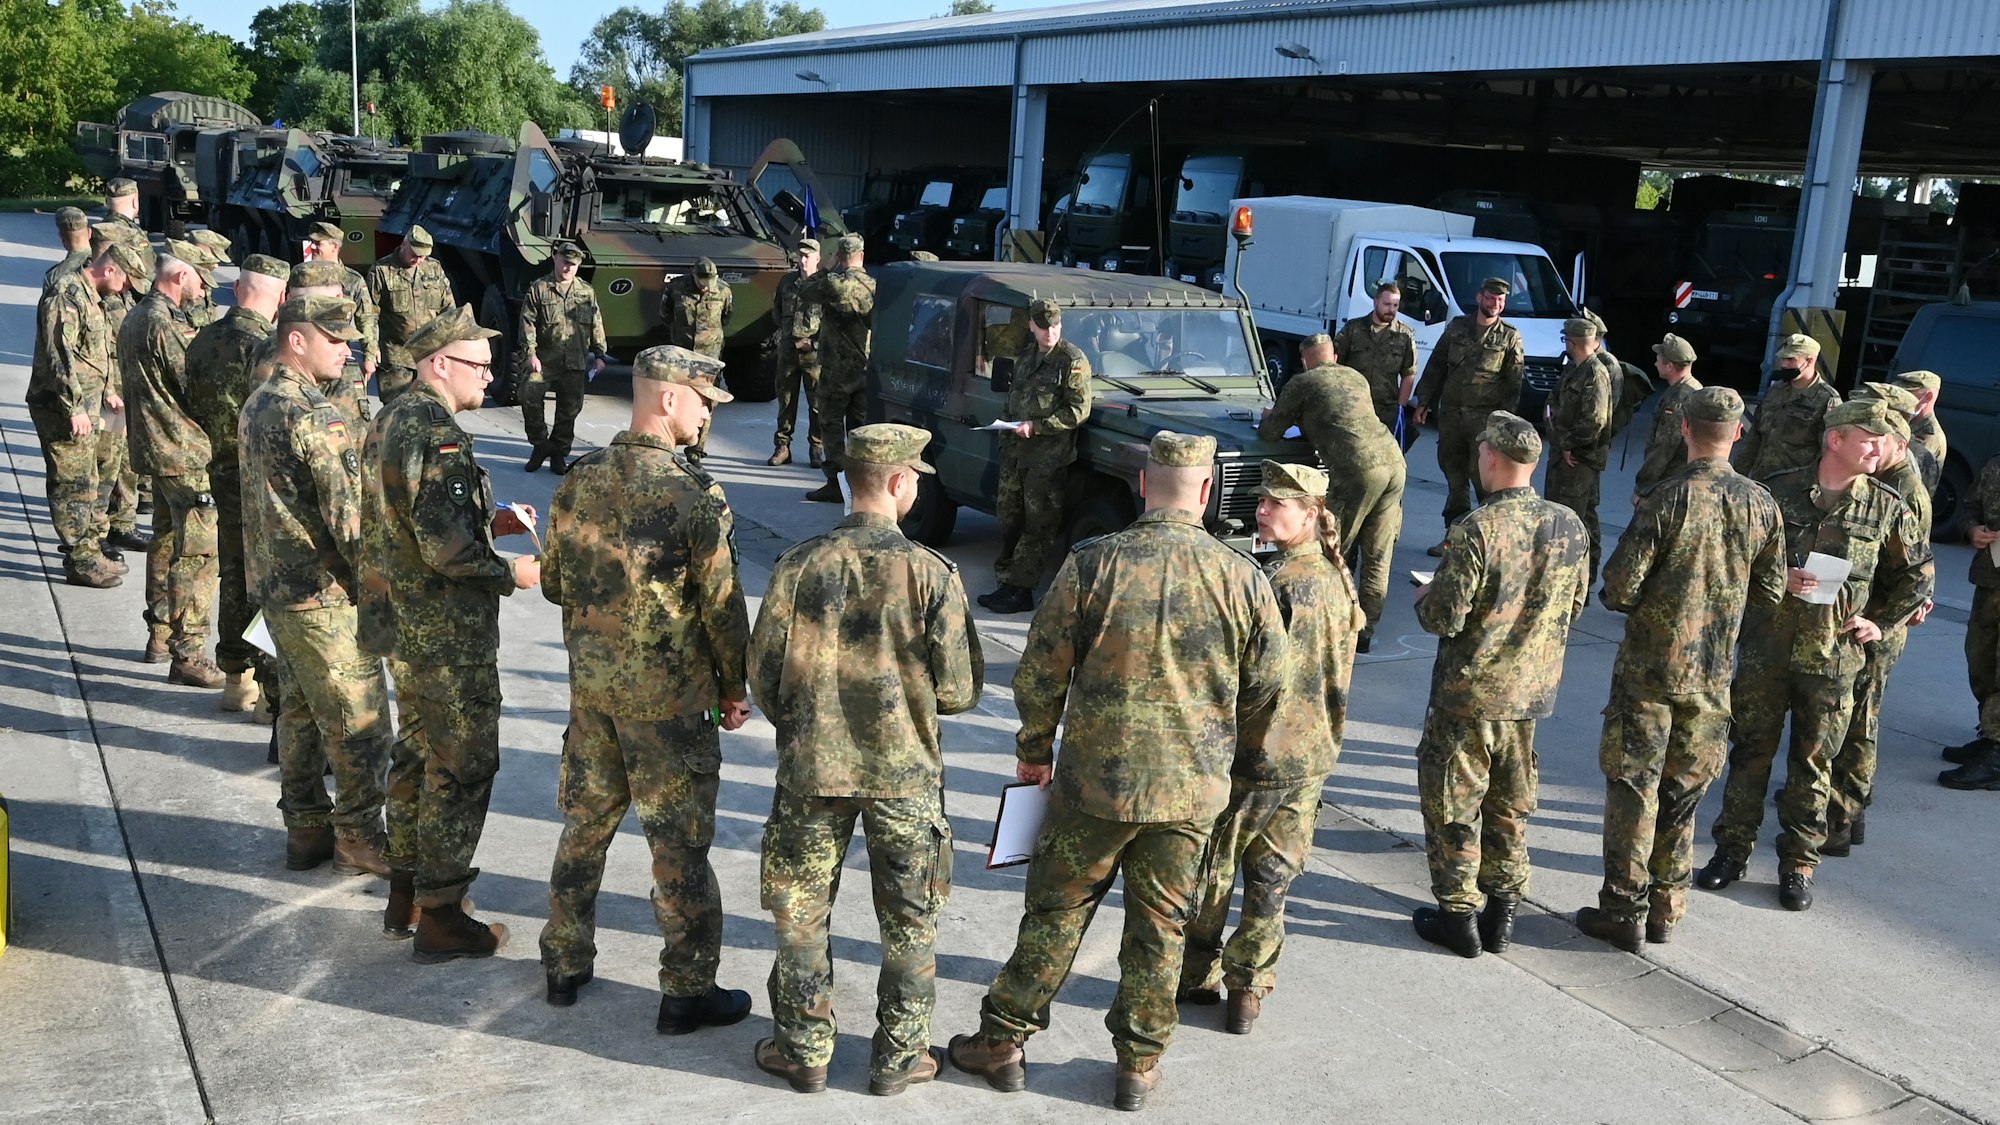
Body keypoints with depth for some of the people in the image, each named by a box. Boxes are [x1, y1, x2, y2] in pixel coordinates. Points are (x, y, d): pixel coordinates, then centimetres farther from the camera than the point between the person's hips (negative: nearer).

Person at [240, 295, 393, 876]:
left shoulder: (257, 404, 10)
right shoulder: (316, 418, -21)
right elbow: (351, 517, -22)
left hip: (275, 583, 10)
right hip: (325, 594, -10)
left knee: (299, 711, 18)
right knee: (358, 722, 2)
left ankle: (306, 827, 28)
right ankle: (359, 838, 11)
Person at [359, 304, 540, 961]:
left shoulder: (391, 419, 11)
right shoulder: (434, 432, -21)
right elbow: (446, 547, -27)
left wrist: (490, 522, 11)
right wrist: (512, 572, -12)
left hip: (402, 625, 10)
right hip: (448, 636, -10)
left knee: (418, 753, 21)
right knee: (462, 767, 1)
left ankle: (404, 894, 33)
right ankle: (440, 918, 10)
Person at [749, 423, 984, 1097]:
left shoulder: (799, 566, -7)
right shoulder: (932, 573, -12)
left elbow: (763, 675, -1)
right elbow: (960, 690, -9)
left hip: (811, 766, 1)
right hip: (905, 773, -1)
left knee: (801, 915, 16)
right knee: (909, 923, 15)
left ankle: (803, 1051, 26)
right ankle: (898, 1058, 24)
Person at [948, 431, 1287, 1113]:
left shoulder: (1092, 563, -11)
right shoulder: (1243, 579, -6)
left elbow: (1040, 672, -5)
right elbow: (1268, 692, 3)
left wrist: (1035, 751, 10)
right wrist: (1223, 755, 21)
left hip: (1095, 781, -1)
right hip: (1193, 791, 1)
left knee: (1055, 912, 13)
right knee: (1160, 928, 15)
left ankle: (1002, 1041, 24)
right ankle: (1139, 1064, 25)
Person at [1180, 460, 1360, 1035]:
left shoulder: (1277, 582, -20)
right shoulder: (1336, 579, 5)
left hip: (1255, 755, -7)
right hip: (1311, 758, 8)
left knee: (1210, 872, 9)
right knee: (1271, 878, 14)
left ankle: (1197, 974, 21)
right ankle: (1248, 988, 20)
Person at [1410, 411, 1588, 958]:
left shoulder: (1475, 530, -23)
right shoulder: (1570, 526, -3)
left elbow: (1445, 618, -20)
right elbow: (1573, 606, 9)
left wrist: (1424, 599, 2)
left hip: (1469, 692, -6)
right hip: (1533, 689, 6)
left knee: (1453, 802, 9)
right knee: (1511, 804, 18)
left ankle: (1459, 914, 15)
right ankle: (1502, 912, 26)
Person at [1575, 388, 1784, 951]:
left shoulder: (1666, 499, -16)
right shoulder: (1761, 504, -2)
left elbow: (1620, 587, -17)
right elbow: (1770, 591, 7)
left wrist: (1620, 597, 6)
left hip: (1650, 669, -4)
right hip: (1714, 673, 5)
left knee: (1633, 789, 5)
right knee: (1682, 793, 16)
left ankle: (1624, 910, 9)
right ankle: (1666, 909, 23)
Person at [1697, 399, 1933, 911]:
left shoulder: (1886, 509, 0)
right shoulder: (1778, 491, -4)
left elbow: (1917, 575, 13)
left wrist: (1880, 621, 5)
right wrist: (1779, 580, -13)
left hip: (1833, 656, 1)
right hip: (1767, 646, 0)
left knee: (1813, 762, 8)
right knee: (1750, 749, 8)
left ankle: (1798, 864, 20)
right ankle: (1733, 849, 20)